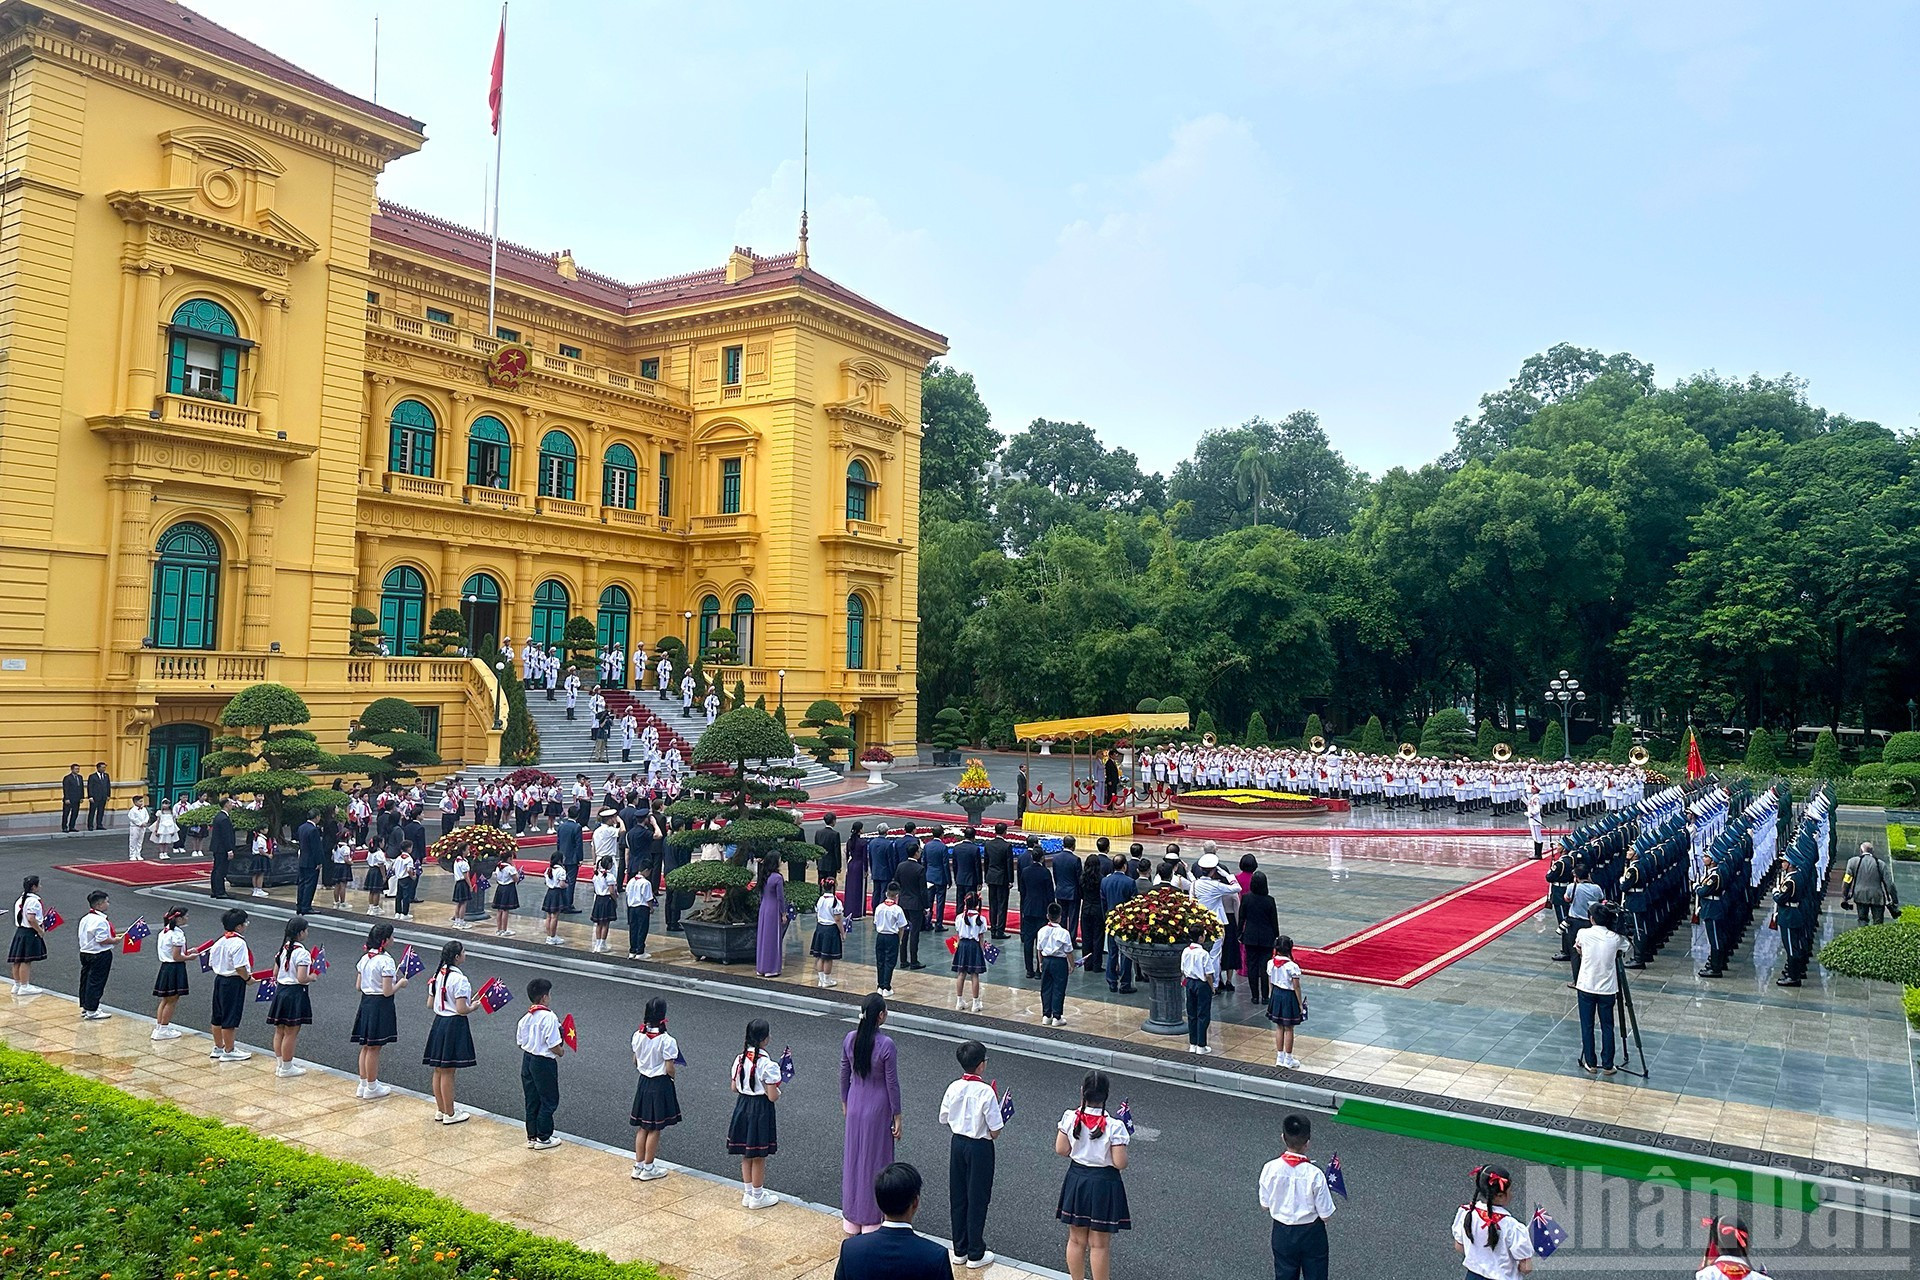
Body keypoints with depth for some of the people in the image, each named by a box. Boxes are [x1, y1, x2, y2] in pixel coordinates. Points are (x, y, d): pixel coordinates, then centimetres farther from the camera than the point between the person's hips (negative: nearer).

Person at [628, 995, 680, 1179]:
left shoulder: (638, 1036, -7)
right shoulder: (667, 1041, -22)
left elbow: (635, 1062, 5)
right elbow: (669, 1070, -19)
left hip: (643, 1083, 5)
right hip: (660, 1085, -5)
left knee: (642, 1127, 16)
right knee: (654, 1129, 8)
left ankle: (638, 1166, 23)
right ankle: (648, 1168, 17)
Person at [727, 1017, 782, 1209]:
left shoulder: (740, 1058, -4)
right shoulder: (768, 1064, -22)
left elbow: (734, 1087, 5)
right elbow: (772, 1096, -20)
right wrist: (778, 1090, 1)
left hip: (742, 1106, 6)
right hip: (761, 1110, -6)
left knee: (746, 1155, 19)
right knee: (759, 1157, 9)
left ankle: (748, 1193, 31)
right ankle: (757, 1197, 21)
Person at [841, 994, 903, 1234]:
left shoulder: (850, 1039, -8)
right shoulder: (886, 1045, -22)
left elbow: (844, 1075, 2)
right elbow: (892, 1083, -15)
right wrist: (897, 1117, -4)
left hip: (855, 1105, 5)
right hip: (878, 1107, -5)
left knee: (853, 1156, 16)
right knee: (874, 1160, 9)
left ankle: (850, 1219, 29)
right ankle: (871, 1219, 20)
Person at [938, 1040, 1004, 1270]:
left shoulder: (953, 1088, -7)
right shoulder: (985, 1092, -22)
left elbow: (944, 1120, 4)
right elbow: (995, 1132, -17)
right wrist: (994, 1121, 3)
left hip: (957, 1143, 5)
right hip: (979, 1148, -5)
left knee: (958, 1198, 16)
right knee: (977, 1200, 9)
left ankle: (959, 1251, 27)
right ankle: (975, 1255, 19)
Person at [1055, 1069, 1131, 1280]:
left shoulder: (1070, 1118, -13)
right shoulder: (1114, 1126, -23)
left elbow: (1060, 1150, -4)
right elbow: (1120, 1163, -19)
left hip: (1076, 1180, 3)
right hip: (1104, 1184, -3)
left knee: (1076, 1240, 20)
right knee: (1099, 1245, 12)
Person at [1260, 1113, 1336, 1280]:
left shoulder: (1270, 1169, -21)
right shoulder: (1315, 1174, -27)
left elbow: (1265, 1205, -7)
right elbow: (1325, 1215, -17)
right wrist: (1329, 1195, 2)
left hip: (1282, 1233, 2)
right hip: (1311, 1234, -2)